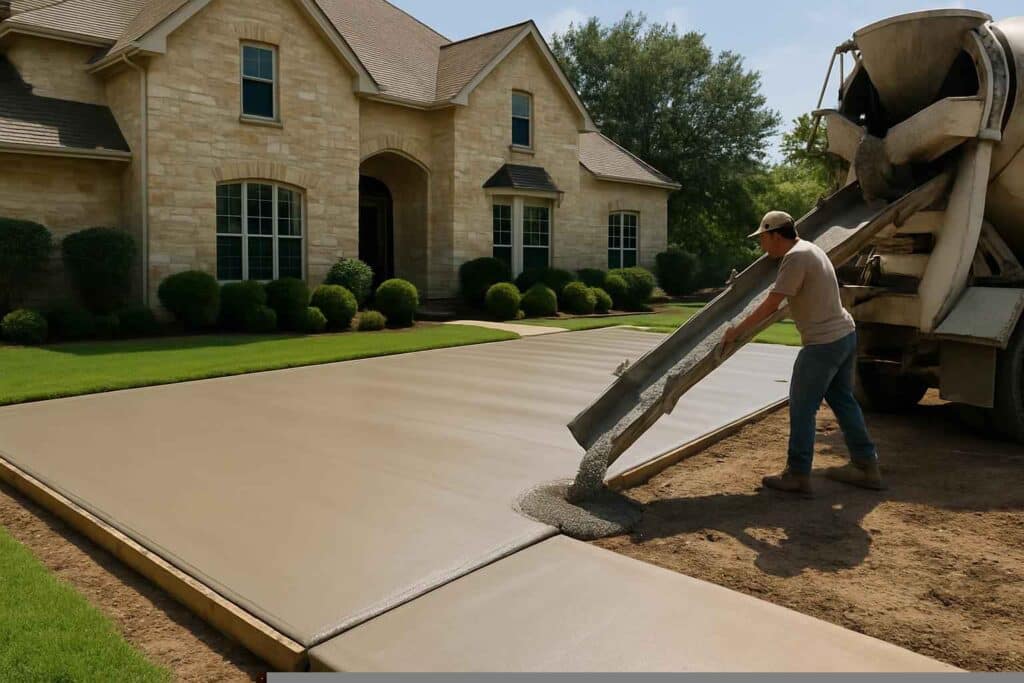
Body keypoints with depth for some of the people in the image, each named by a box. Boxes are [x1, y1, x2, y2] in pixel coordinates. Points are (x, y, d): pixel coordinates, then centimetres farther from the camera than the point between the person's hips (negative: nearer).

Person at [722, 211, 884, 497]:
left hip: (823, 343, -10)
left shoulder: (795, 257, -17)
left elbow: (770, 305, -18)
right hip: (846, 334, 10)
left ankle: (797, 476, 5)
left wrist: (737, 330, -9)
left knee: (802, 409, -1)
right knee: (843, 401, 18)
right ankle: (867, 466, 26)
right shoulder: (810, 248, 13)